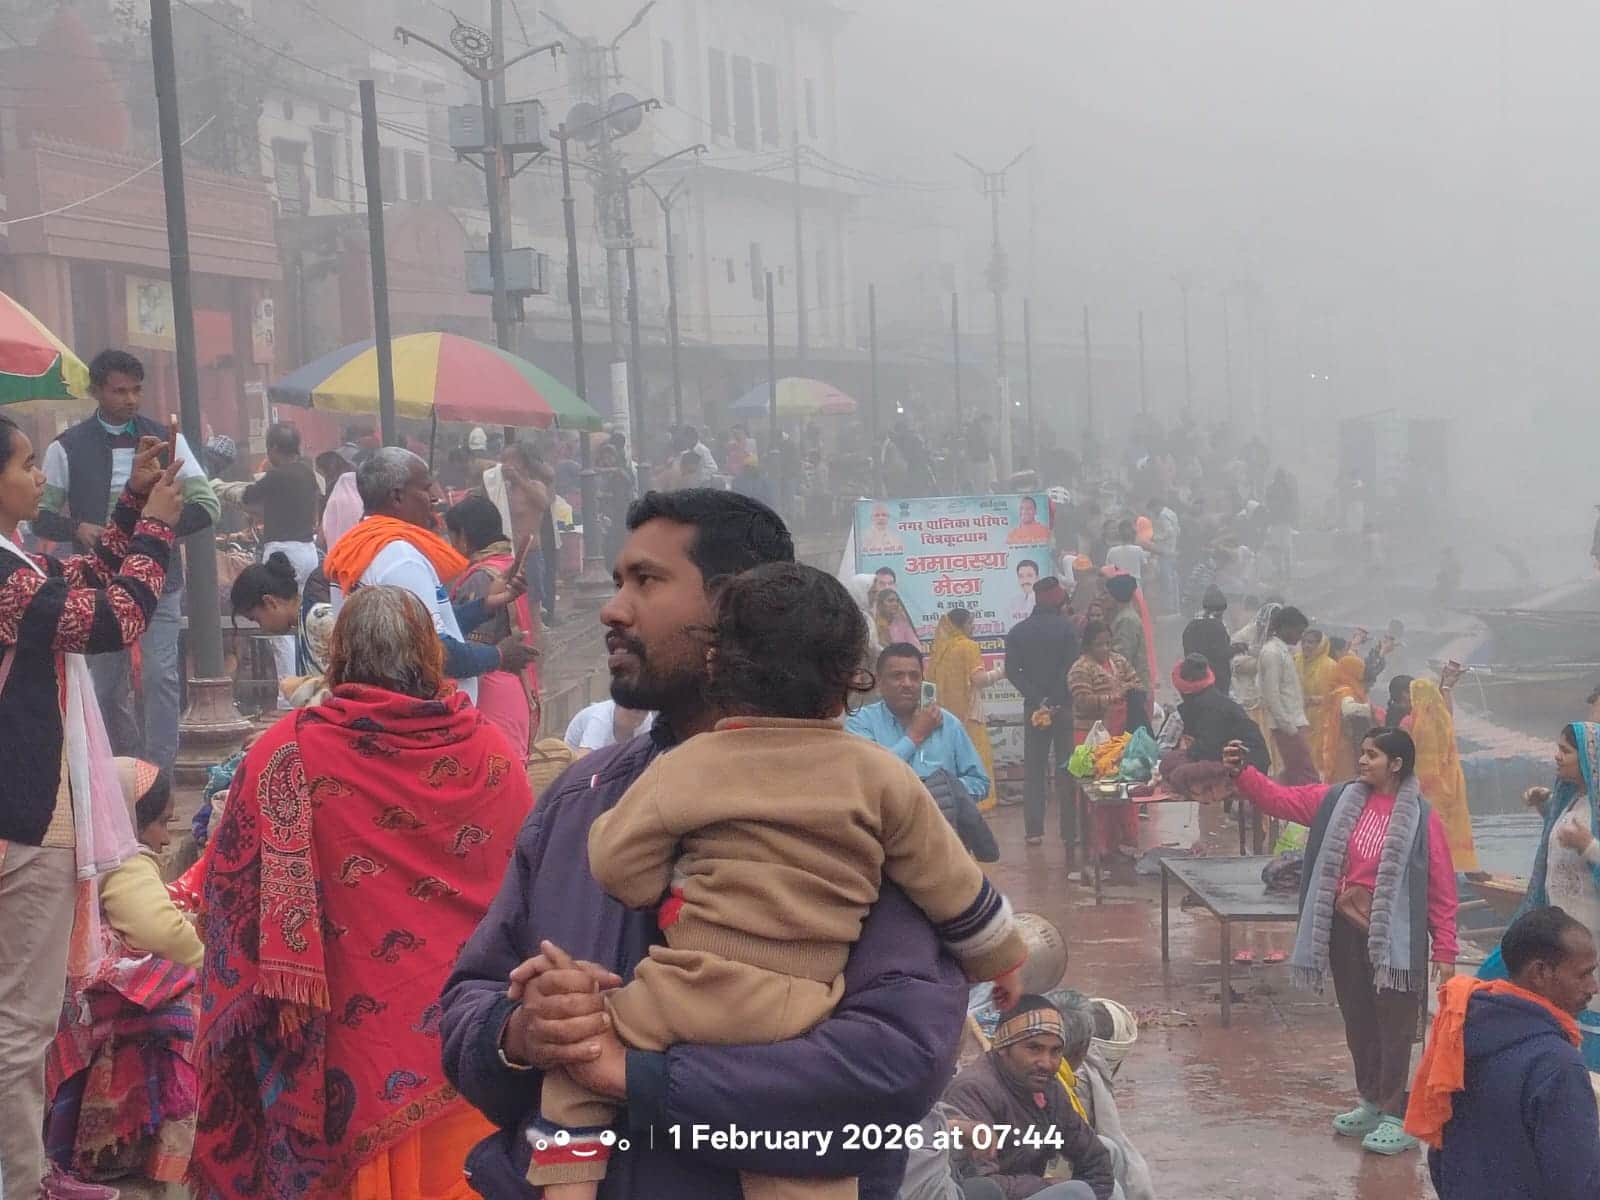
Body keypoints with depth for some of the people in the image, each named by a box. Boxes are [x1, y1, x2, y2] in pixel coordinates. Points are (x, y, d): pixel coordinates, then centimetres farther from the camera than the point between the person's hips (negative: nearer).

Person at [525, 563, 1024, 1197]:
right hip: (797, 1018, 2)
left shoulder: (684, 766, 2)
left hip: (684, 1000, -2)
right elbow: (952, 886, 14)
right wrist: (1000, 960, 31)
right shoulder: (883, 778, 7)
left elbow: (620, 867, 2)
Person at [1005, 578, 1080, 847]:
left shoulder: (1018, 631, 4)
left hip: (1034, 707, 3)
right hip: (1064, 705, -3)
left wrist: (1038, 699, -9)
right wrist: (1056, 701, -10)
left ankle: (1034, 830, 3)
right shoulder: (1066, 627, -7)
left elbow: (1012, 671, -4)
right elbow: (1072, 667, -14)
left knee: (1033, 768, 7)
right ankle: (1070, 830, 2)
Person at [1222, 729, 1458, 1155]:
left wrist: (1444, 951, -10)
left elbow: (1442, 892, -8)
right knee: (1357, 1022, 16)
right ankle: (1371, 1103, 31)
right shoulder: (1338, 801, 5)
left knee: (1394, 1026, 0)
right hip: (1344, 931, 6)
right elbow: (1279, 799, 6)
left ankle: (1396, 1117, 8)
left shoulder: (1421, 819, -9)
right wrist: (1241, 772, -10)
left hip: (1393, 939, -6)